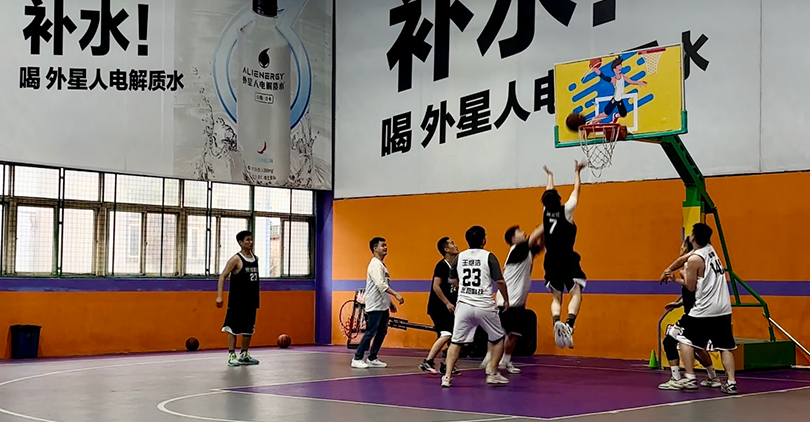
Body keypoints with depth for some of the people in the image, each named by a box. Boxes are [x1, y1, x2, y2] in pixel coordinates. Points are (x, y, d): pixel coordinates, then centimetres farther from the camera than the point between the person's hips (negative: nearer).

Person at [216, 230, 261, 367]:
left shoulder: (255, 258, 10)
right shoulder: (236, 259, -10)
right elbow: (223, 276, -11)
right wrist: (219, 296, -20)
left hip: (251, 301, 7)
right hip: (237, 301, -7)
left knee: (249, 329, 11)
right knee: (233, 329, -2)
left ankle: (244, 355, 21)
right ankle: (232, 356, 3)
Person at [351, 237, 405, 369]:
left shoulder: (381, 264, 18)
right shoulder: (375, 265, -14)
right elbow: (381, 284, -26)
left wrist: (390, 303, 22)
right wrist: (396, 295, -32)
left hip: (383, 306, 10)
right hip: (375, 306, -10)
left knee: (382, 332, 9)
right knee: (370, 332, -9)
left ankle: (372, 359, 15)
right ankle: (357, 359, -4)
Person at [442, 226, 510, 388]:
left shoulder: (460, 257, 6)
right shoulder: (488, 256, -4)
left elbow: (452, 280, 17)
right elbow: (500, 281, -8)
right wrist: (506, 300, 5)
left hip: (464, 304, 3)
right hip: (484, 306, -3)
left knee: (456, 341, 8)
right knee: (498, 339, 17)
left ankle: (447, 376, -2)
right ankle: (492, 373, 15)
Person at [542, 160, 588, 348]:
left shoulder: (546, 212, 4)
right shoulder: (566, 210, -6)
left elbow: (549, 192, 23)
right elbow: (576, 190, 8)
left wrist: (550, 175, 40)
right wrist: (577, 172, 23)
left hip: (551, 261, 4)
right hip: (567, 260, -4)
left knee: (556, 298, 9)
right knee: (576, 294, -6)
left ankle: (556, 323, -19)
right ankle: (569, 325, -31)